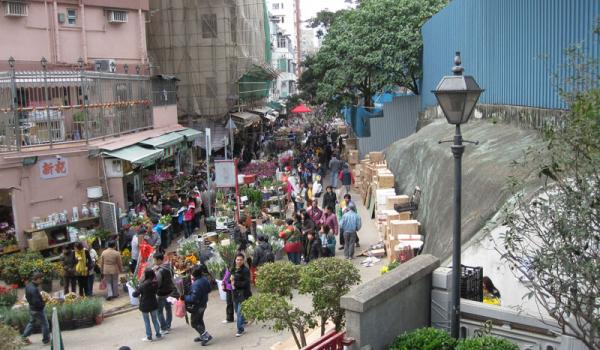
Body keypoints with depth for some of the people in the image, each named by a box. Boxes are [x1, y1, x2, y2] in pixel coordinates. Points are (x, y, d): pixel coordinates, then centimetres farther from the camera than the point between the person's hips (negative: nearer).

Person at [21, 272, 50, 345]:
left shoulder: (28, 285, -1)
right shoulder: (34, 289, -31)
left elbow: (27, 297, 13)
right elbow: (36, 301, -32)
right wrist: (42, 304, -13)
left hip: (31, 308, 9)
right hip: (37, 310, -9)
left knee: (31, 322, 26)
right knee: (45, 324, 6)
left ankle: (24, 337, 32)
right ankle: (46, 339, 17)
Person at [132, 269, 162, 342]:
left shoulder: (143, 285, -22)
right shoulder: (155, 283, -8)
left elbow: (135, 294, -17)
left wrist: (139, 295, 4)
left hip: (145, 305, -4)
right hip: (153, 304, 5)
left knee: (147, 322, 10)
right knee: (155, 320, 17)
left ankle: (149, 337, 16)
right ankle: (158, 335, 23)